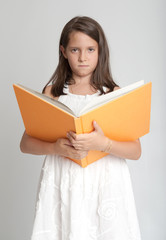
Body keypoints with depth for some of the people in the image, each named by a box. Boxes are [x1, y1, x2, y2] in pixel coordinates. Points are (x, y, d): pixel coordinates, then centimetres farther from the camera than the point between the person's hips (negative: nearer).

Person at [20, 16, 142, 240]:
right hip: (63, 184, 1)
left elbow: (135, 151, -6)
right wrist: (56, 148, -18)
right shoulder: (52, 93, 2)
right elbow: (25, 143, 1)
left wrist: (103, 143, -24)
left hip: (105, 183, 0)